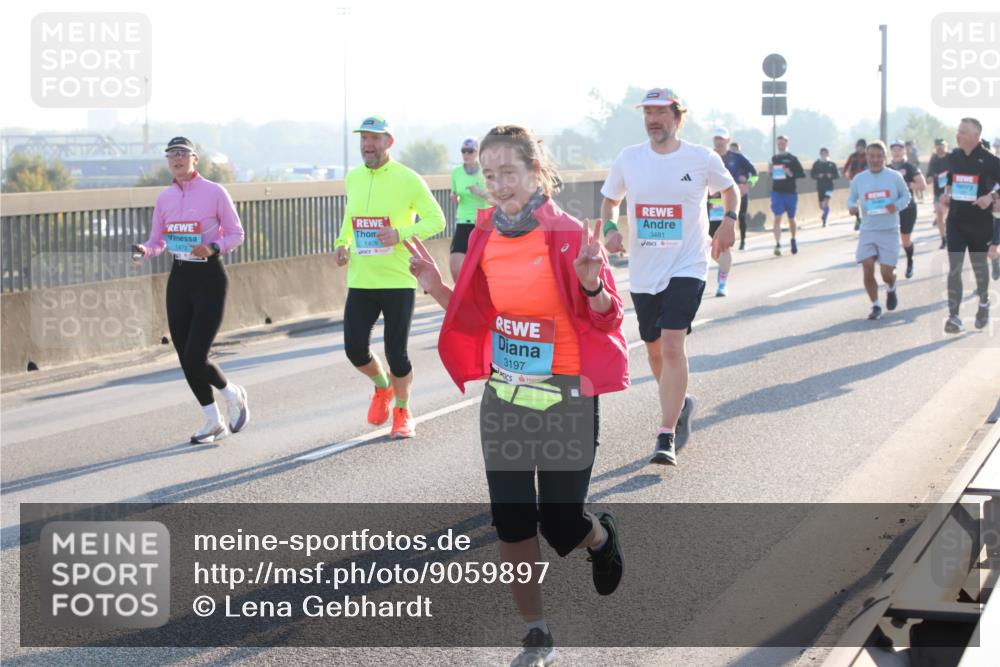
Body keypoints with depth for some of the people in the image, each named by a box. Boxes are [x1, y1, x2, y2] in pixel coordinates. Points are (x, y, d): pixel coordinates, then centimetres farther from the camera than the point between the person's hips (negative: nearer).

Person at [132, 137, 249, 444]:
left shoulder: (215, 192, -8)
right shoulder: (164, 198, 7)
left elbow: (236, 234, -3)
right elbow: (157, 240, 13)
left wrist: (213, 248, -21)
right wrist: (144, 251, -9)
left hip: (210, 278, -6)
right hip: (179, 278, 6)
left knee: (196, 359, -12)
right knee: (186, 360, 6)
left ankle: (234, 395, 18)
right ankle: (214, 422, 22)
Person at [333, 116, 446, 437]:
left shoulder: (407, 179, -8)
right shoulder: (352, 179, 7)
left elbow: (436, 219, -5)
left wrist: (402, 234, -20)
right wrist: (342, 242, 7)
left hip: (398, 281, -4)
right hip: (360, 281, 4)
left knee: (396, 353, 1)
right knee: (355, 348, -4)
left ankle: (402, 412, 25)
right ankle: (382, 387, 28)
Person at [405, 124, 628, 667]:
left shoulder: (569, 235, -14)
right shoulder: (485, 236, 1)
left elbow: (607, 319, -11)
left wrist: (591, 282, -31)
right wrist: (436, 288, -4)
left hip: (566, 398, -4)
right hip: (503, 397, 4)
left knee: (559, 522, 2)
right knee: (512, 520, 3)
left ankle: (600, 536, 40)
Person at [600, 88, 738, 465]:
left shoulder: (703, 159, -3)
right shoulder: (628, 159, 2)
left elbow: (730, 189, 16)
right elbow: (609, 200, 17)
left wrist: (729, 221, -2)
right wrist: (609, 227, -3)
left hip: (686, 268, -4)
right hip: (642, 271, 4)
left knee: (673, 345, -18)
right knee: (654, 349, 14)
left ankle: (666, 439, -17)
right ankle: (680, 404, 43)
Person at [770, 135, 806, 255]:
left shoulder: (792, 159, -1)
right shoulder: (774, 159, 8)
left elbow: (802, 174, -3)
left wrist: (792, 174, -20)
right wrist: (771, 173, -3)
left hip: (790, 192, -1)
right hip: (777, 192, 1)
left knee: (791, 219, 13)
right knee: (777, 218, -12)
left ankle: (793, 240, 36)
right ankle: (777, 245, -17)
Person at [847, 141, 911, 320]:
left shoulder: (895, 177, 0)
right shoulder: (858, 179, 5)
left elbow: (906, 196, 7)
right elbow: (851, 198, 12)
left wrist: (897, 206, -14)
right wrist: (852, 207, -12)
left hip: (889, 231, -2)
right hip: (867, 231, 2)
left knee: (887, 272, -4)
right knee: (867, 270, -9)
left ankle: (891, 290, 32)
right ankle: (875, 306, 7)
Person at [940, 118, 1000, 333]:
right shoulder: (953, 157, 3)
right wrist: (946, 194, 1)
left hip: (980, 221, -3)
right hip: (955, 220, 3)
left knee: (979, 264, 15)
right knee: (954, 268, -6)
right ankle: (953, 316, -7)